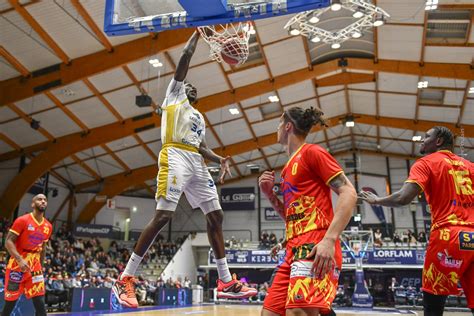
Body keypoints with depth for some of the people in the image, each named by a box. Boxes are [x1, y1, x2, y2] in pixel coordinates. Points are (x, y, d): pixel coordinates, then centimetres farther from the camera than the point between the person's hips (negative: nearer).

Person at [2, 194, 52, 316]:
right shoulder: (22, 220, -12)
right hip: (18, 264, -5)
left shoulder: (48, 226, 6)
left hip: (35, 265, 5)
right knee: (11, 300, 2)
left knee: (40, 300, -1)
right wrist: (19, 260, -27)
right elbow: (8, 242, -15)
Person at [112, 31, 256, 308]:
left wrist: (220, 159, 6)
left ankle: (225, 282, 6)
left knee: (216, 216, 1)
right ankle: (125, 278, -9)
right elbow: (186, 57, 8)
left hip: (197, 163, 8)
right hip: (176, 157, -8)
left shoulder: (199, 117, 32)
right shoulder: (174, 94, 15)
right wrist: (198, 32, 17)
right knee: (163, 215, -17)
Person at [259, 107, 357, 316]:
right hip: (294, 250, 9)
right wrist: (270, 194, 14)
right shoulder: (289, 167, 25)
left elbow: (349, 193, -10)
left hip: (315, 247, -9)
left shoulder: (312, 152, 0)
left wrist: (329, 239, -21)